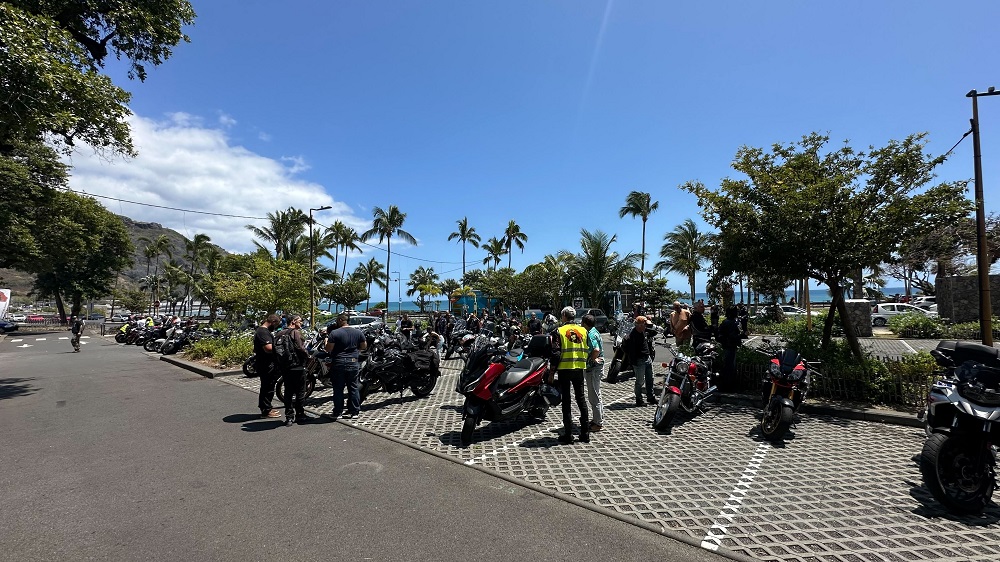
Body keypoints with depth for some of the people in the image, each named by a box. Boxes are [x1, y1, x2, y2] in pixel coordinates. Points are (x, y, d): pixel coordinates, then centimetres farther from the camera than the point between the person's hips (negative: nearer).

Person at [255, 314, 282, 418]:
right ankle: (266, 411, 5)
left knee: (265, 387, 19)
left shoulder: (260, 329, 15)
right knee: (268, 388, -2)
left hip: (263, 364, 11)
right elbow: (269, 348, -30)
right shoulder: (263, 332, -21)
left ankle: (265, 408, 30)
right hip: (267, 365, -11)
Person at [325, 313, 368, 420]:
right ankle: (354, 411, 15)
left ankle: (337, 412, 12)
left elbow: (328, 349, -9)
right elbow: (364, 347, 10)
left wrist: (326, 341, 8)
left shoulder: (334, 333, -10)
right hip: (353, 363, 3)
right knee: (353, 387, 11)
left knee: (338, 388, 6)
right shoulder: (358, 332, 3)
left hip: (338, 364, -3)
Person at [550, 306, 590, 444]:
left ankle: (568, 434, 7)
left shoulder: (559, 331, -8)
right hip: (579, 369, 4)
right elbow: (587, 351, 7)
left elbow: (556, 353, -11)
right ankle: (585, 433, 18)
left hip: (564, 369, -4)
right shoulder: (583, 331, 5)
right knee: (581, 399, 13)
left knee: (566, 401, 4)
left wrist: (553, 370, -4)